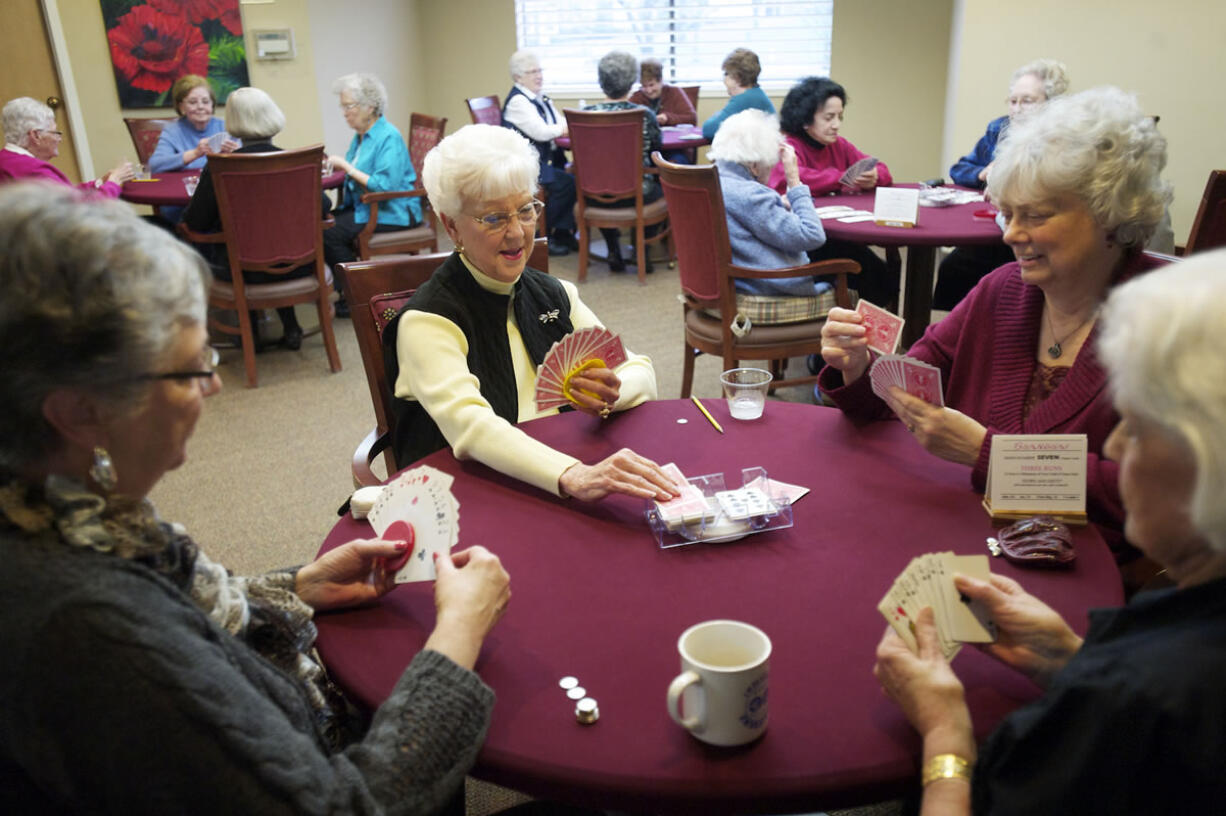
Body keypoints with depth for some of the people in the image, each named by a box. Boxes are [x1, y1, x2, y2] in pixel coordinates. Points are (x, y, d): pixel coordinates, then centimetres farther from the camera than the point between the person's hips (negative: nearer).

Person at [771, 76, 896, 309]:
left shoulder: (838, 146, 14)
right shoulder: (789, 147, -7)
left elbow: (882, 171, 15)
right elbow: (790, 179, -29)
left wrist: (873, 177, -11)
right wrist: (842, 179, -19)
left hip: (835, 236, 7)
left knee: (888, 281, -10)